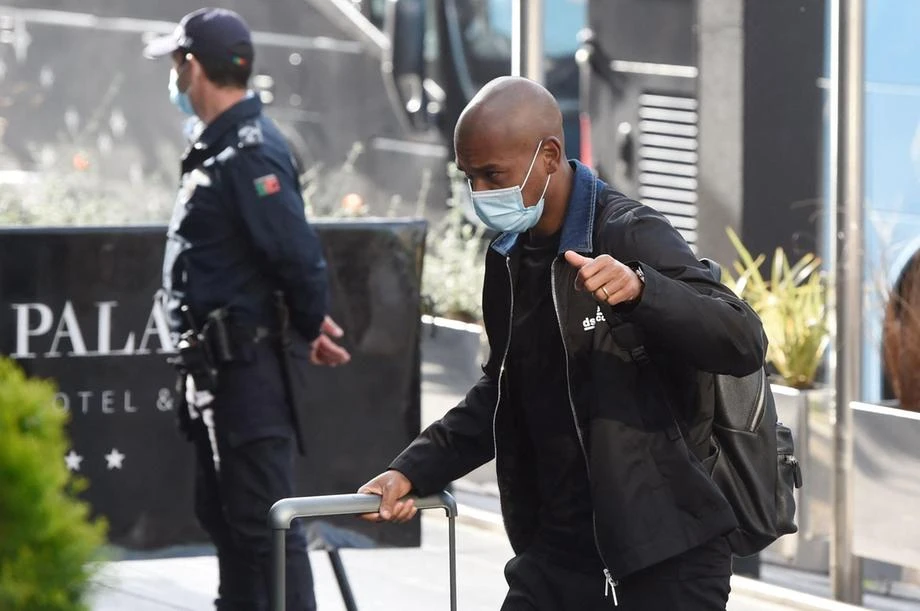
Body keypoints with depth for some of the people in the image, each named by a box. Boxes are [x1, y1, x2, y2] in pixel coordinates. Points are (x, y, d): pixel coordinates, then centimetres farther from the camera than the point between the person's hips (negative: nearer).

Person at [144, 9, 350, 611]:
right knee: (223, 511, 20)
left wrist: (309, 329, -9)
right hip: (222, 364, 11)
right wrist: (309, 325, 12)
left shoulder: (250, 153, -19)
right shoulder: (220, 146, 14)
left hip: (250, 366, -11)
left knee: (263, 520, -9)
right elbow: (295, 255, 20)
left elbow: (298, 253, -24)